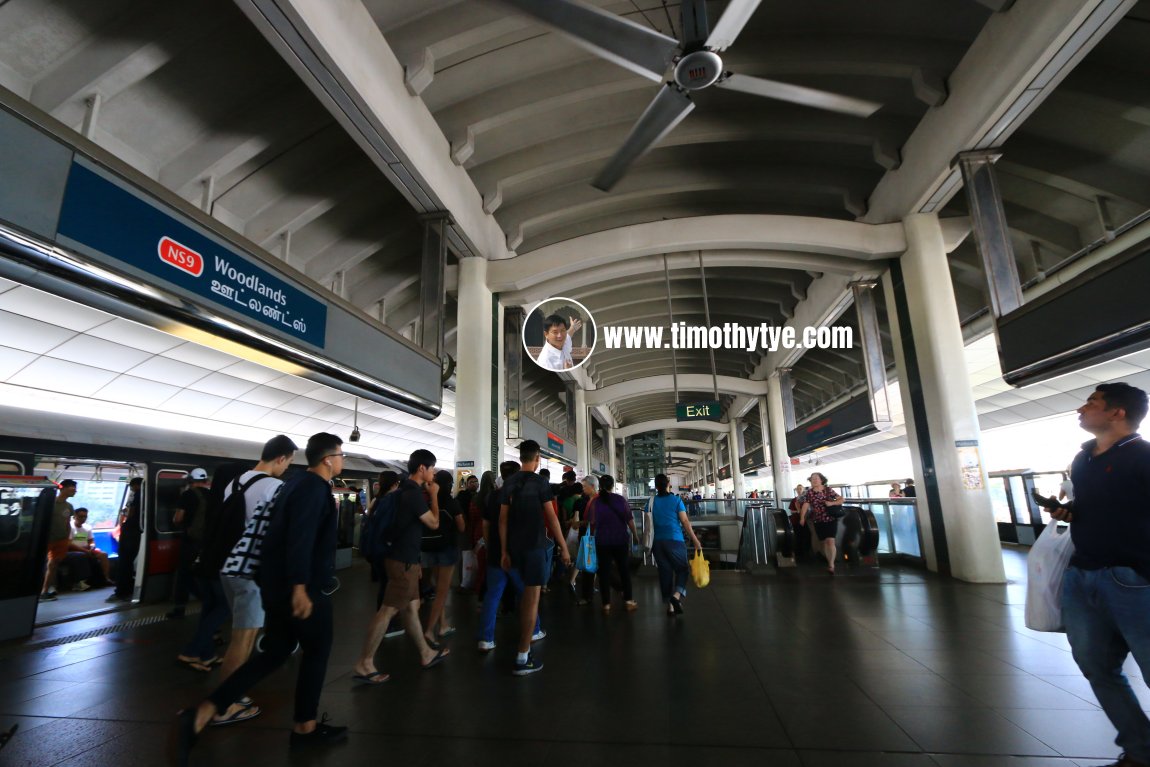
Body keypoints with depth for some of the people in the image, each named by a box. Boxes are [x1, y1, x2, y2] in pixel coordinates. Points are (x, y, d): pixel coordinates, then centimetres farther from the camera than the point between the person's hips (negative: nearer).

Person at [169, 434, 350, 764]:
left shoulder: (297, 482, 12)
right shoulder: (315, 487, -19)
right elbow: (301, 537, -29)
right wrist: (300, 587, -30)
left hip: (277, 583, 9)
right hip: (304, 586, -9)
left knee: (275, 653, 18)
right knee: (317, 650, 9)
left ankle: (201, 714, 9)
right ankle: (304, 727, 24)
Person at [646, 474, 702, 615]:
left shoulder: (652, 501, 4)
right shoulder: (676, 500, -3)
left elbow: (647, 523, 4)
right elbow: (685, 522, -7)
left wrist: (648, 541, 15)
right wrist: (696, 541, -4)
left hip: (658, 542, 3)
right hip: (675, 540, -3)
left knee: (665, 572, 10)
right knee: (681, 569, 9)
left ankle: (670, 606, 14)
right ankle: (676, 595, -14)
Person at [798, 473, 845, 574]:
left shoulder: (828, 490, -1)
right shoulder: (809, 493, 0)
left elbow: (841, 500, 2)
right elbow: (805, 505, -9)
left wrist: (832, 503, -16)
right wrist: (802, 518, -20)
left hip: (831, 519, -2)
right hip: (818, 521, 2)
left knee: (830, 541, -13)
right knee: (824, 542, 9)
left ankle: (831, 565, -7)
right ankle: (830, 563, 24)